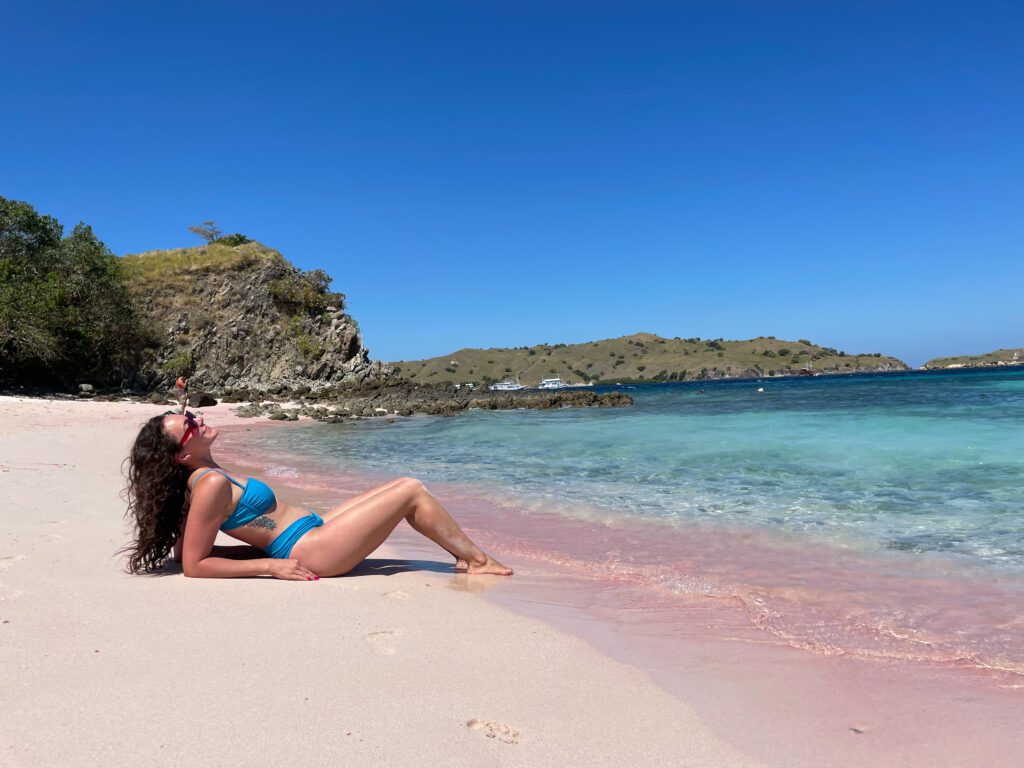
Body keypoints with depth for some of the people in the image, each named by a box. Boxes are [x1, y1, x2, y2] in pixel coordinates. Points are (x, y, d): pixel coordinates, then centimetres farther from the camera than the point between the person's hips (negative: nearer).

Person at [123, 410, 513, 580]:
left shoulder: (202, 478, 7)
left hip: (313, 528, 10)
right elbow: (194, 566, -20)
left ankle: (466, 557, 16)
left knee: (404, 486, 14)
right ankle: (477, 560, 10)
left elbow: (183, 547, 13)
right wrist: (271, 565, -19)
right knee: (411, 491, -4)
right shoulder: (212, 484, -20)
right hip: (309, 550, -10)